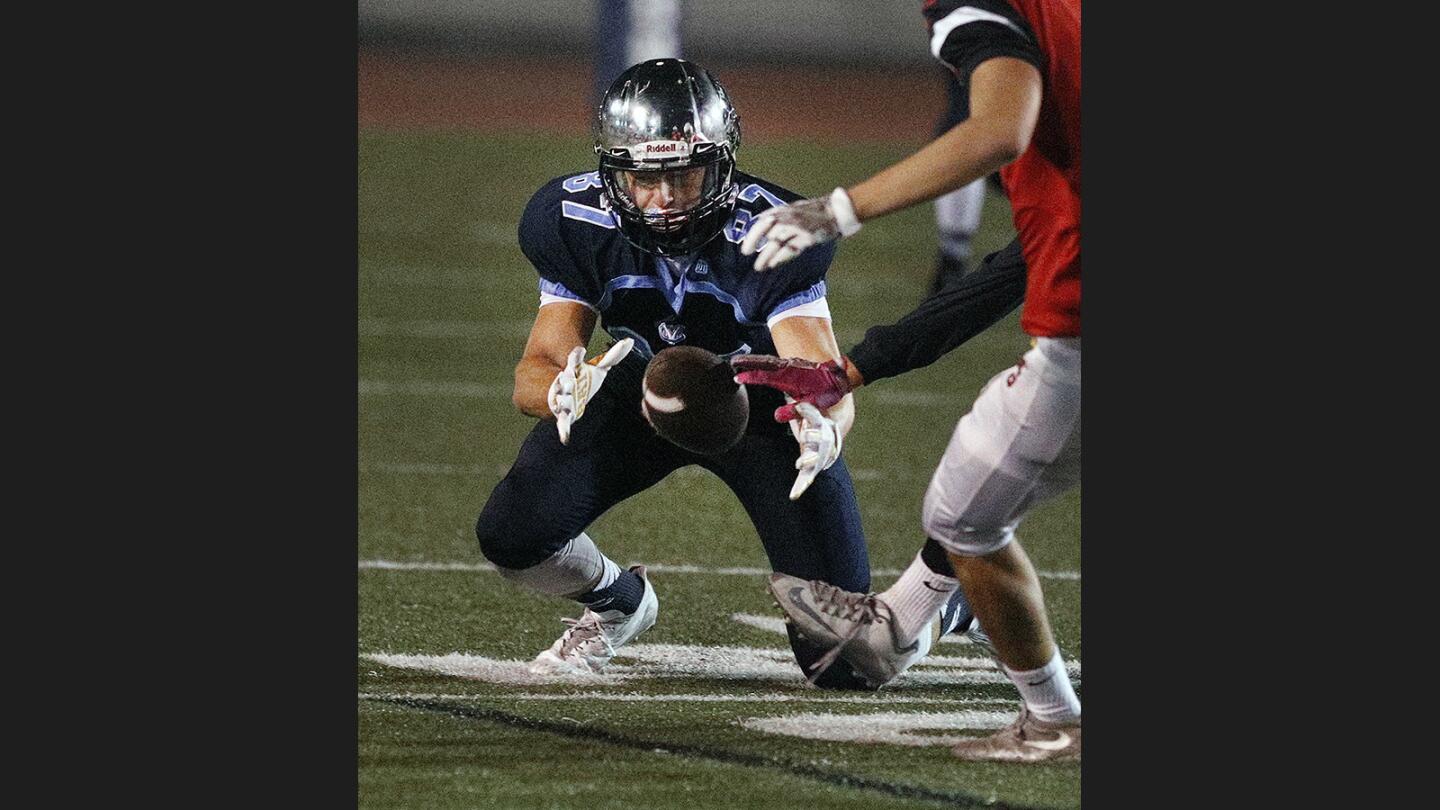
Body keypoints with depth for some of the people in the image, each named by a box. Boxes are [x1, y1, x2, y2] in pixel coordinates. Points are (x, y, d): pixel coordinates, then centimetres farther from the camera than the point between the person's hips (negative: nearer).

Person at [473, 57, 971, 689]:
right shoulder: (577, 223, -24)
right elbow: (538, 368, -22)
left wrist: (825, 428, -62)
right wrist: (561, 393, -48)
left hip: (759, 400, -2)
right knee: (512, 535, -22)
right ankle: (618, 603, 15)